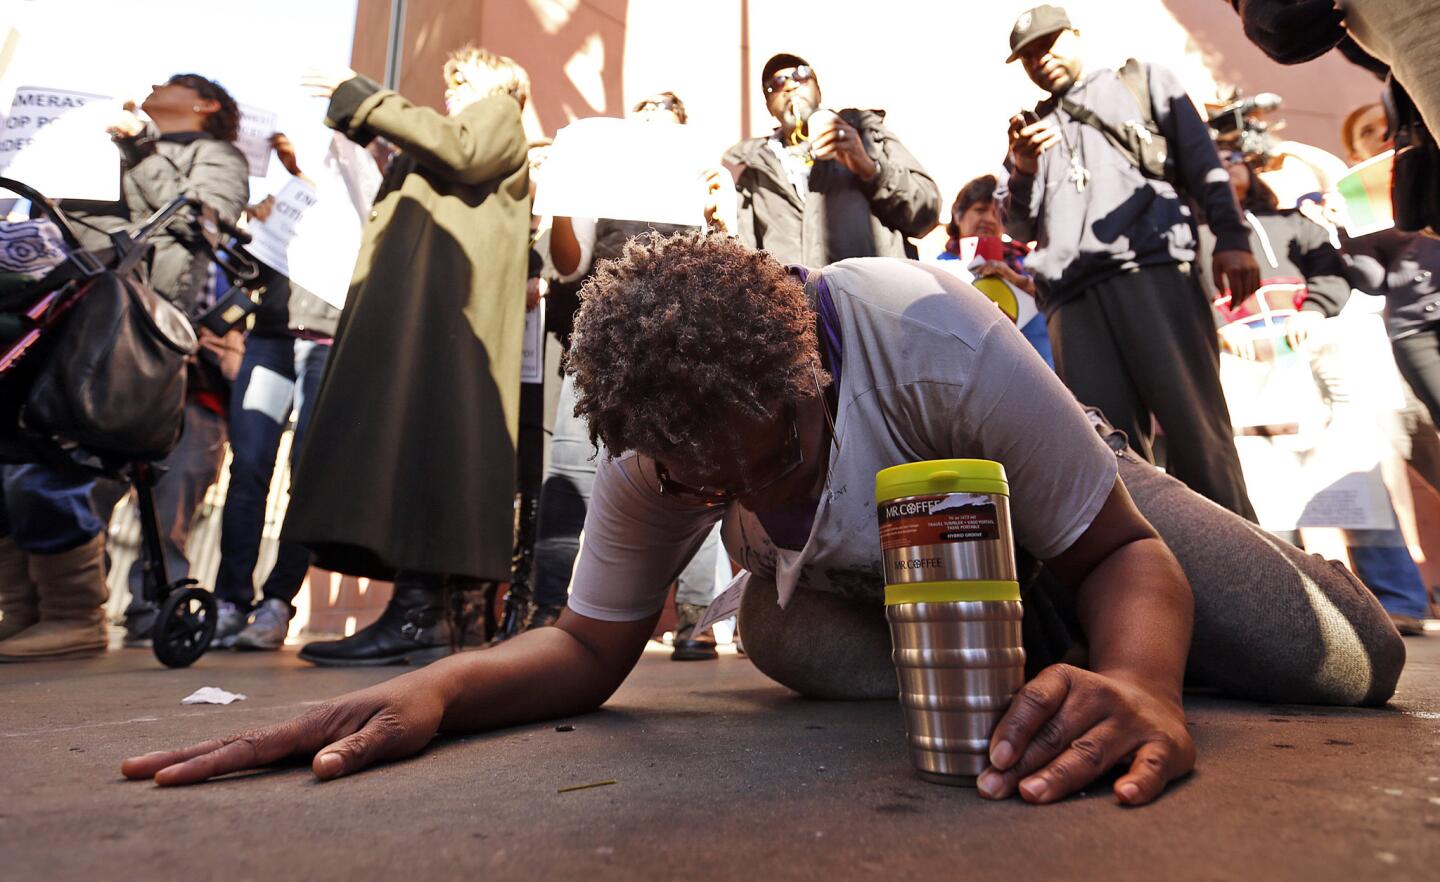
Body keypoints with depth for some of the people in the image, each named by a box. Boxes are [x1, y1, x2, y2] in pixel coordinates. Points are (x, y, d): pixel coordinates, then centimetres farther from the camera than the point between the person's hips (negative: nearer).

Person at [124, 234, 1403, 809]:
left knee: (1345, 665, -9)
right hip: (881, 571, 3)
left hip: (1058, 512, -2)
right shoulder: (655, 450, -28)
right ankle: (1037, 644, 14)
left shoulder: (930, 335, -38)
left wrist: (1136, 683, -48)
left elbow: (1123, 552, -27)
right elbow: (591, 646, -20)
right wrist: (436, 689, -38)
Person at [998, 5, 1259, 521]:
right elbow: (1021, 230, 21)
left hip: (1151, 268, -2)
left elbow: (1201, 160, 15)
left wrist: (1231, 237, -1)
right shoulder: (1030, 132, 32)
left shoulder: (1142, 82, 27)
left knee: (1194, 424, -13)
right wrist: (1022, 170, 2)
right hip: (1072, 298, 2)